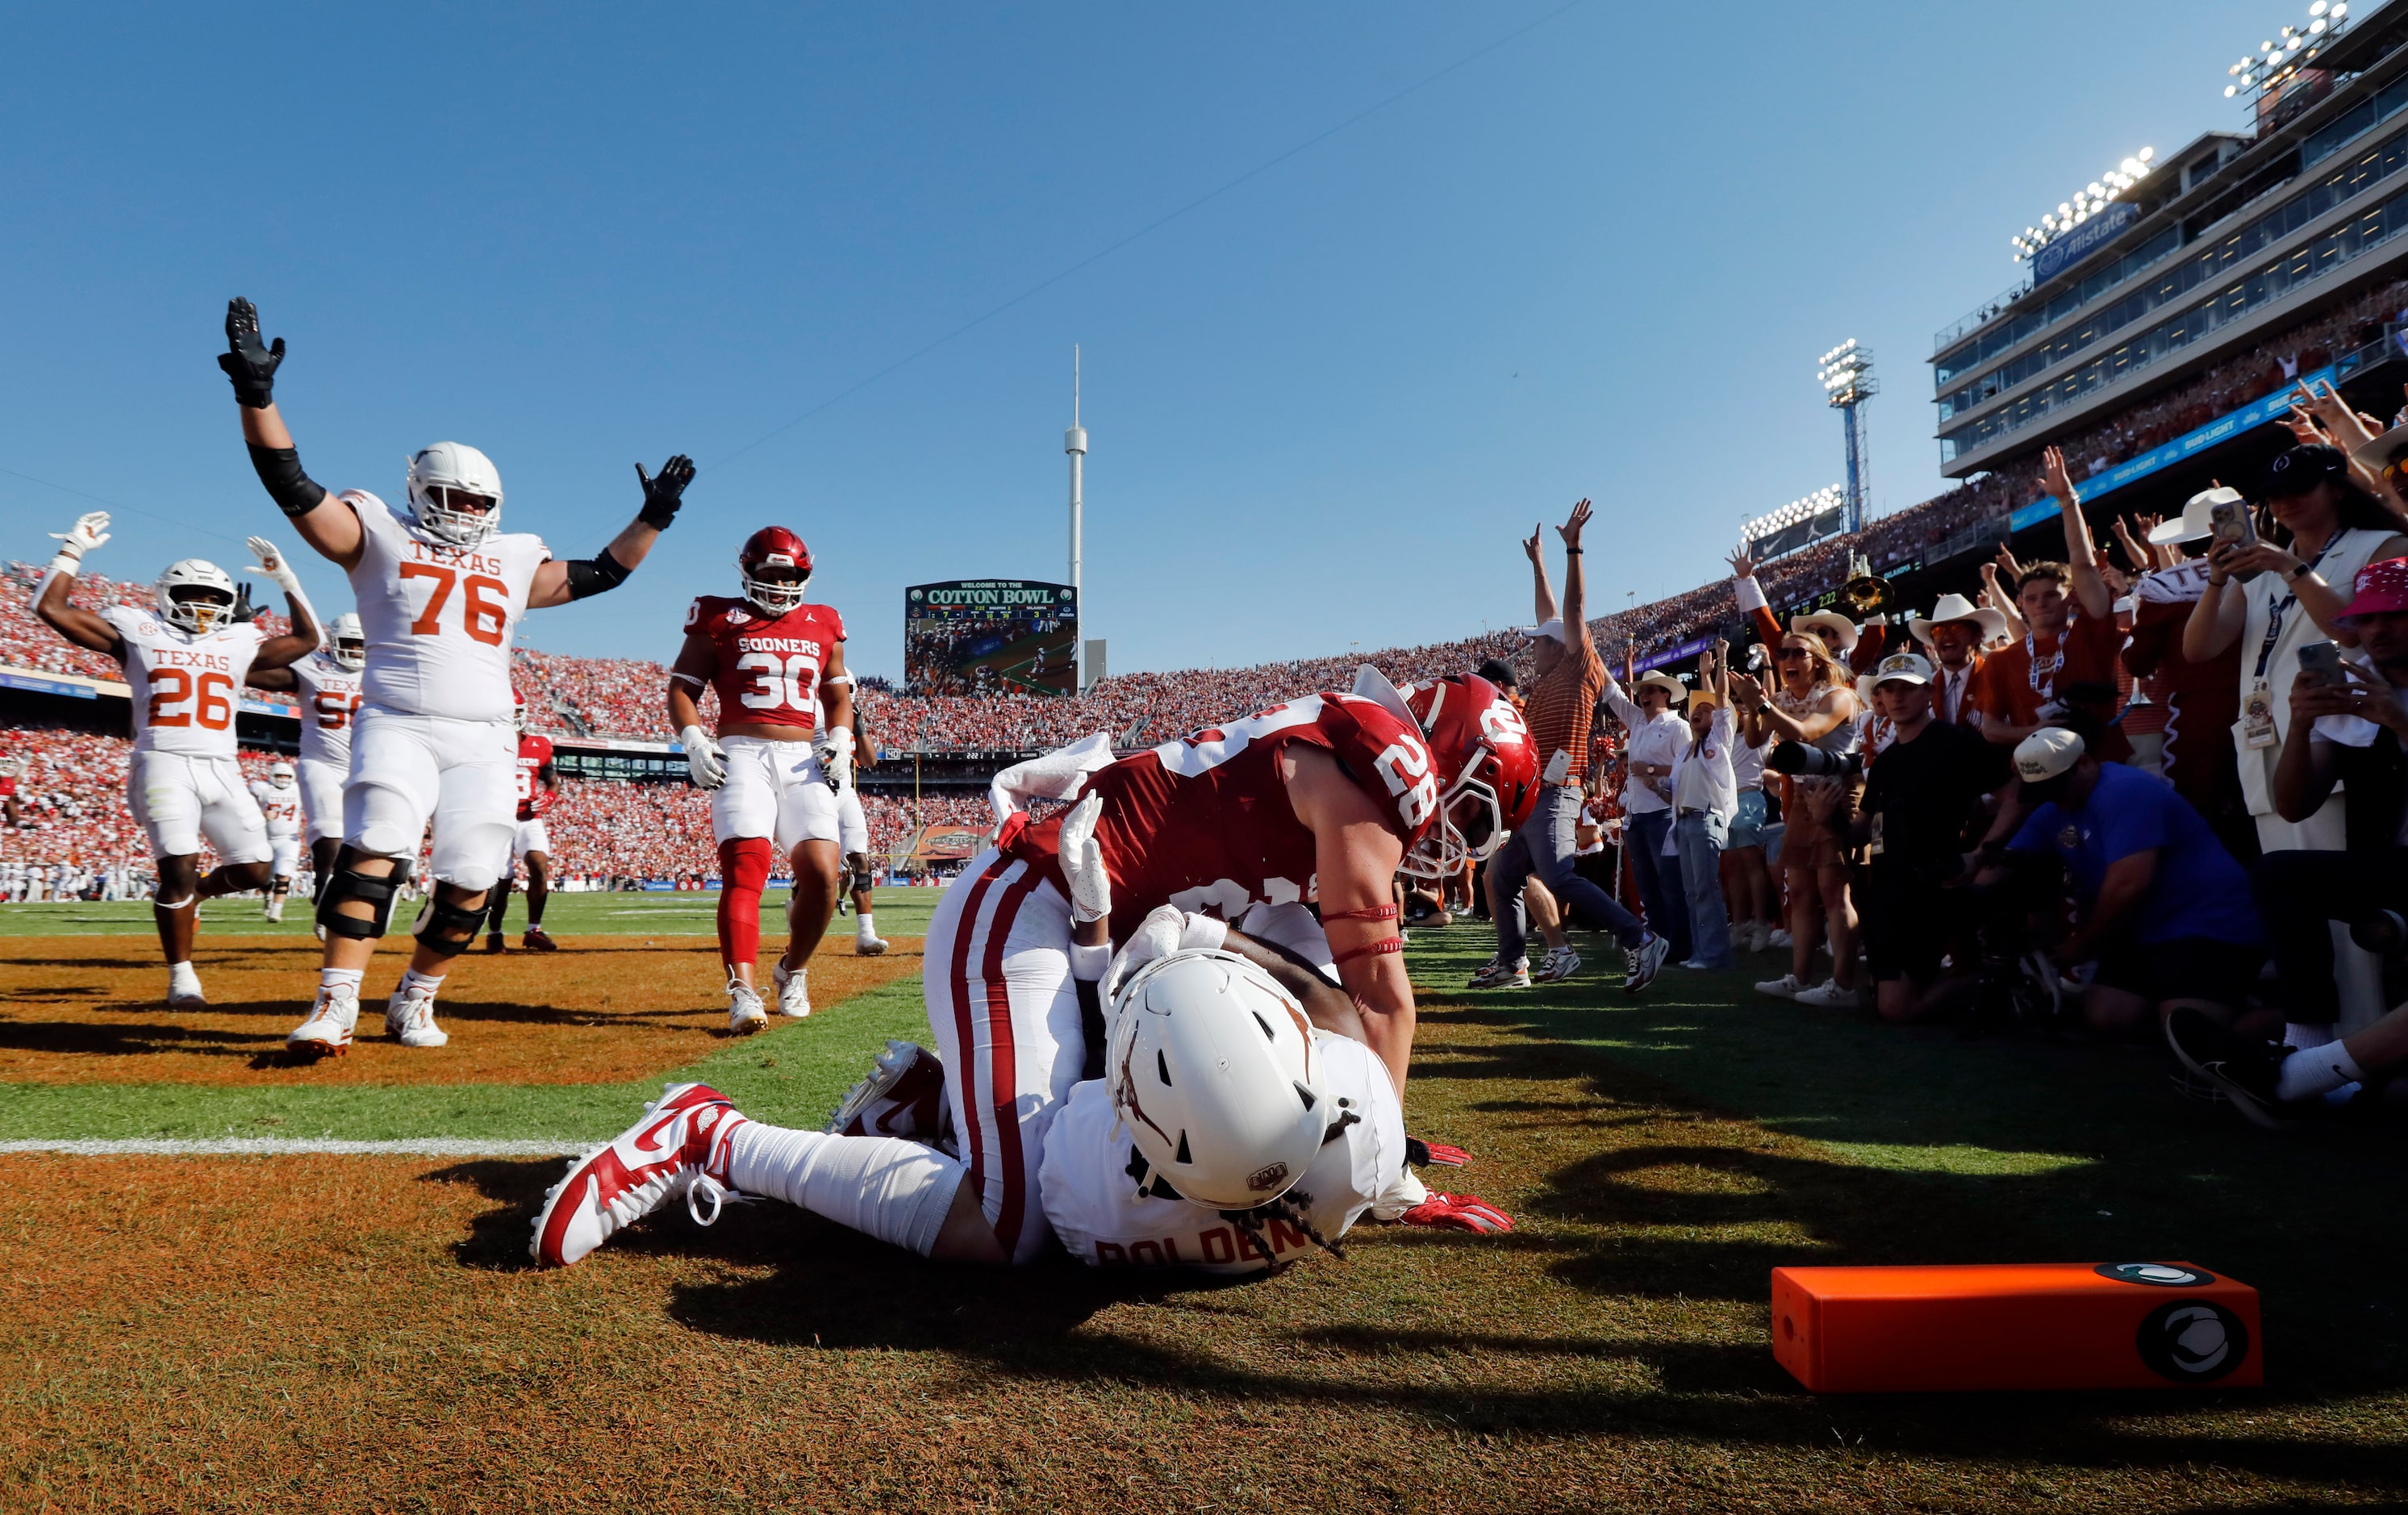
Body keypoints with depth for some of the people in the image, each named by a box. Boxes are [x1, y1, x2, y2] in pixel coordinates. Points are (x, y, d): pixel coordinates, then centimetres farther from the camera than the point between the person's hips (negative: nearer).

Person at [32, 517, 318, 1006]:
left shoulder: (237, 643, 18)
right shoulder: (139, 633, 9)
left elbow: (306, 639, 25)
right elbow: (51, 608, 8)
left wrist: (286, 579, 22)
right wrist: (72, 550, 10)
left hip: (222, 769, 4)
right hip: (163, 763, -4)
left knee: (254, 870, -4)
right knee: (180, 866, -15)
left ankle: (190, 896, 30)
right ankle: (181, 975, -2)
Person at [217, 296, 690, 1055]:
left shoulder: (513, 561, 20)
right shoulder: (380, 536, 10)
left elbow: (599, 574, 27)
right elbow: (293, 486, 0)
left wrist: (652, 516, 22)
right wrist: (257, 392, -11)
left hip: (483, 743, 3)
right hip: (398, 727, -3)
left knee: (470, 881, -3)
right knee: (375, 851, -21)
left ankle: (414, 1000, 16)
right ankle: (335, 1007, -20)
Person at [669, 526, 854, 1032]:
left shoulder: (823, 626, 18)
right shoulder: (719, 620, 9)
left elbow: (838, 696, 24)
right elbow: (682, 687, 9)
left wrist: (839, 742, 5)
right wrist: (694, 742, -7)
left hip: (803, 760, 3)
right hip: (743, 756, -3)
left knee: (822, 874, -9)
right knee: (744, 871, -19)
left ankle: (793, 971, 15)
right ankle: (742, 992, -24)